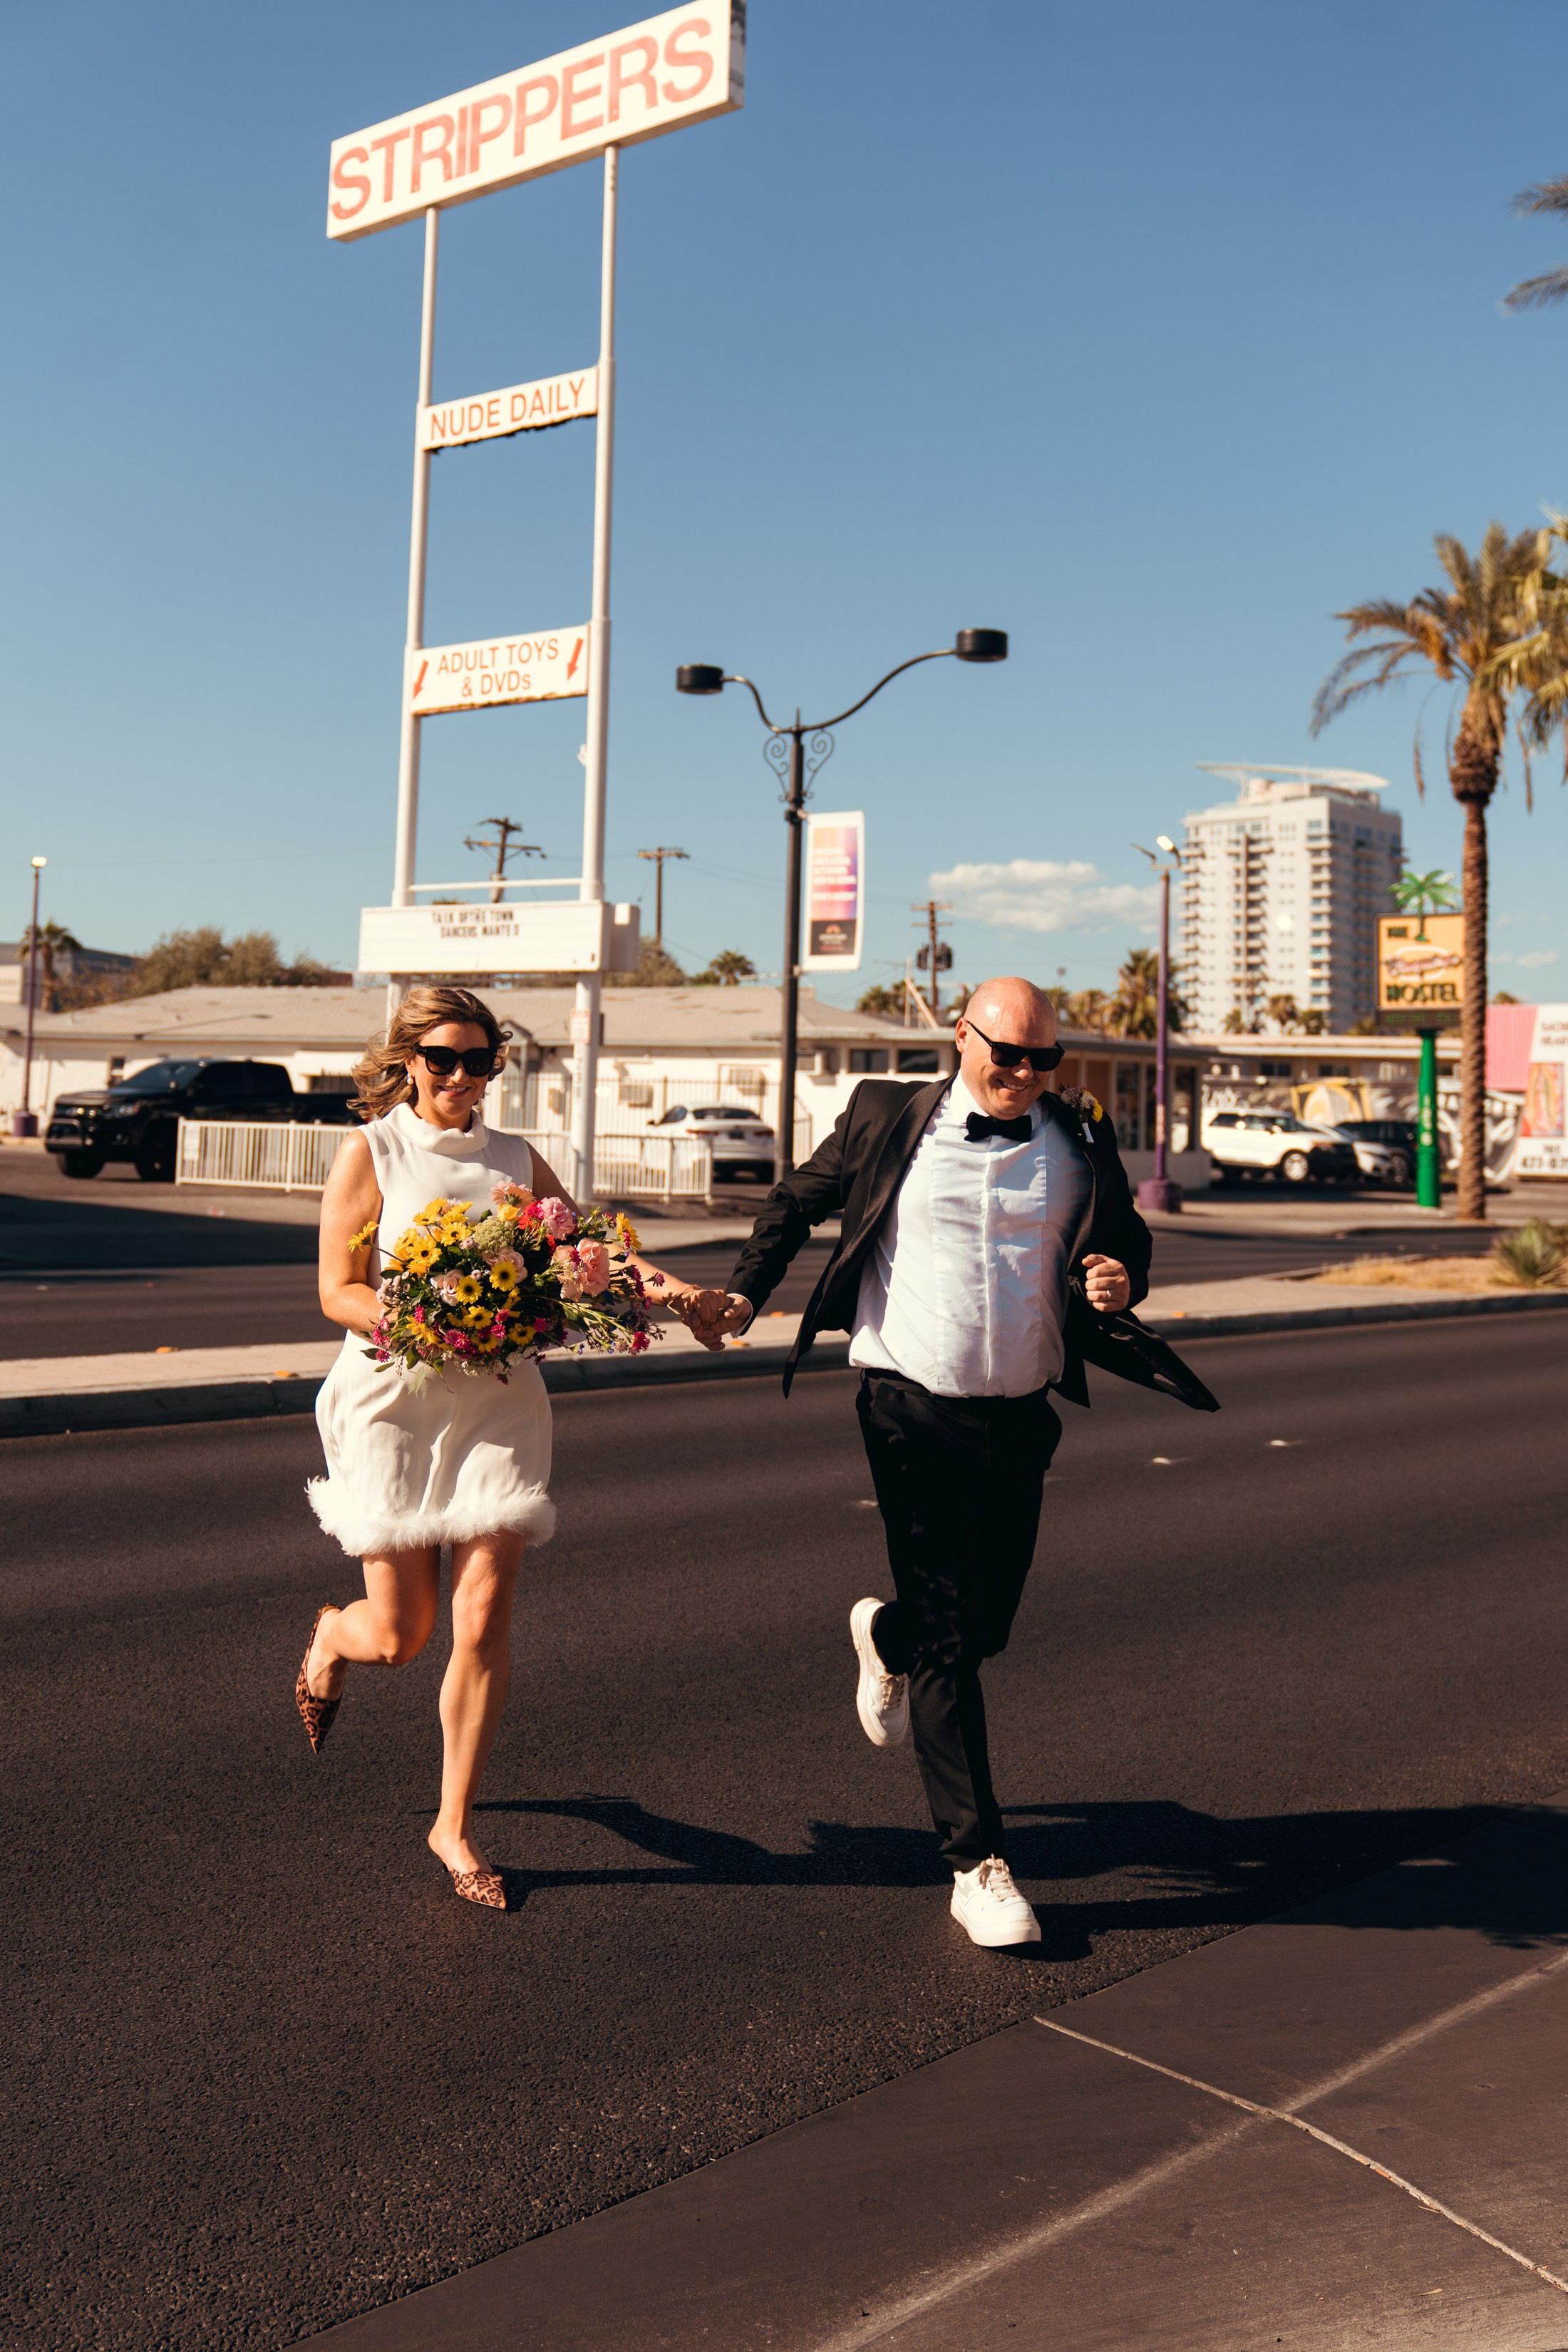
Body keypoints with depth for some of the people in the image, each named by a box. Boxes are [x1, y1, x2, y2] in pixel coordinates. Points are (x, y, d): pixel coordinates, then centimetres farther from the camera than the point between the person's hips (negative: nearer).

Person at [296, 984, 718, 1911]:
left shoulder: (515, 1160, 10)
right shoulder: (370, 1154, -2)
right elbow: (338, 1291, -7)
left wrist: (658, 1284, -8)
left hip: (500, 1401, 3)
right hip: (396, 1399, -2)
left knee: (484, 1618, -4)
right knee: (397, 1635, 3)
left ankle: (456, 1824, 14)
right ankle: (332, 1635, 43)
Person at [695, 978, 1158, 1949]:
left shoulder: (1079, 1141, 5)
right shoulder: (889, 1120, 0)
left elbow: (1130, 1238, 16)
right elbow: (798, 1200, 14)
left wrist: (1124, 1281, -7)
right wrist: (744, 1293, 4)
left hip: (1021, 1420, 3)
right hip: (912, 1412, -3)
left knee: (987, 1625, 14)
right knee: (947, 1641, -2)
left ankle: (884, 1635, 50)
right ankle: (980, 1867, 7)